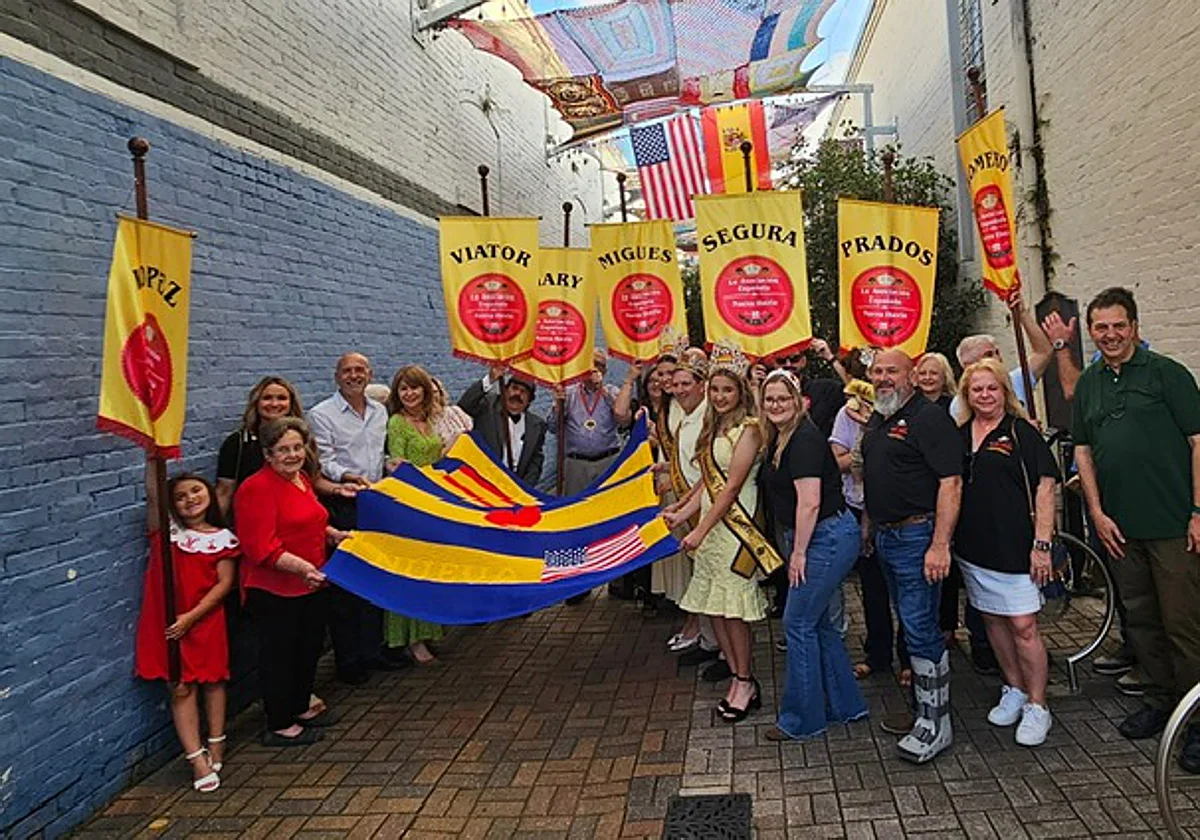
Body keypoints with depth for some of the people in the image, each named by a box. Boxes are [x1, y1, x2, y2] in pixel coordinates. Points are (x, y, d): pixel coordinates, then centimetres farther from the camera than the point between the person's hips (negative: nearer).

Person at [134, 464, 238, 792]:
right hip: (168, 622, 1)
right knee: (181, 688, 2)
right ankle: (197, 758, 6)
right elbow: (152, 495, -13)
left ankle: (215, 746, 26)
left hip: (206, 620, 0)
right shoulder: (167, 532, 2)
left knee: (212, 681, 11)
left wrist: (192, 616, -15)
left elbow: (224, 583, -6)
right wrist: (153, 456, -26)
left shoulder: (223, 538, -1)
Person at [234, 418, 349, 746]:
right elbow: (262, 547, -26)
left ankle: (301, 706, 39)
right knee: (278, 654, 3)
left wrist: (333, 534, 10)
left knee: (309, 648, 20)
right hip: (274, 590, -9)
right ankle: (280, 726, 18)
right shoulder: (257, 488, -19)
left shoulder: (301, 478, 9)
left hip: (311, 585, 9)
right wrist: (300, 566, -36)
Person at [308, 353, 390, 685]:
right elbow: (323, 463, -11)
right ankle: (347, 660, 12)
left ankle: (372, 651, 25)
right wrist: (349, 477, -26)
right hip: (342, 505, -6)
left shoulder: (380, 412, 13)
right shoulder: (322, 414, -5)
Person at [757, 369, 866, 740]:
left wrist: (798, 553, -17)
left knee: (798, 623, -3)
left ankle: (801, 720, 10)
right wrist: (791, 548, 16)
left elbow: (809, 502, -22)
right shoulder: (779, 439, 12)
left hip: (828, 538, -10)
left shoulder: (806, 439, -17)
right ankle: (845, 705, 30)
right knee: (817, 622, 16)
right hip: (806, 539, 10)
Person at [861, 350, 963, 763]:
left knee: (921, 629, -6)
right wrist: (867, 525, 20)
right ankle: (921, 702, 29)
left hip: (917, 535, -9)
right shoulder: (876, 421, 14)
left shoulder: (929, 418, -14)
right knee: (911, 625, 17)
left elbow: (951, 482, -20)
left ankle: (935, 722, 4)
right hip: (885, 537, 9)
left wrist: (940, 545, -25)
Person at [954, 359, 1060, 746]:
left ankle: (1036, 707, 8)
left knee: (1023, 626, -5)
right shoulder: (960, 435, 10)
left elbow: (1044, 487, -8)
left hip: (1015, 547, -5)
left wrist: (1042, 543, -14)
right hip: (972, 547, 6)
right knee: (992, 620, 14)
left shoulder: (1022, 432, -4)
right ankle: (1014, 690, 30)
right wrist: (946, 538, 10)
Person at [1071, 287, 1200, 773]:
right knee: (1140, 619, 13)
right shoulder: (1088, 385, 12)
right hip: (1119, 526, 5)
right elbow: (1083, 450, 13)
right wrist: (1097, 513, 4)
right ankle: (1160, 701, 28)